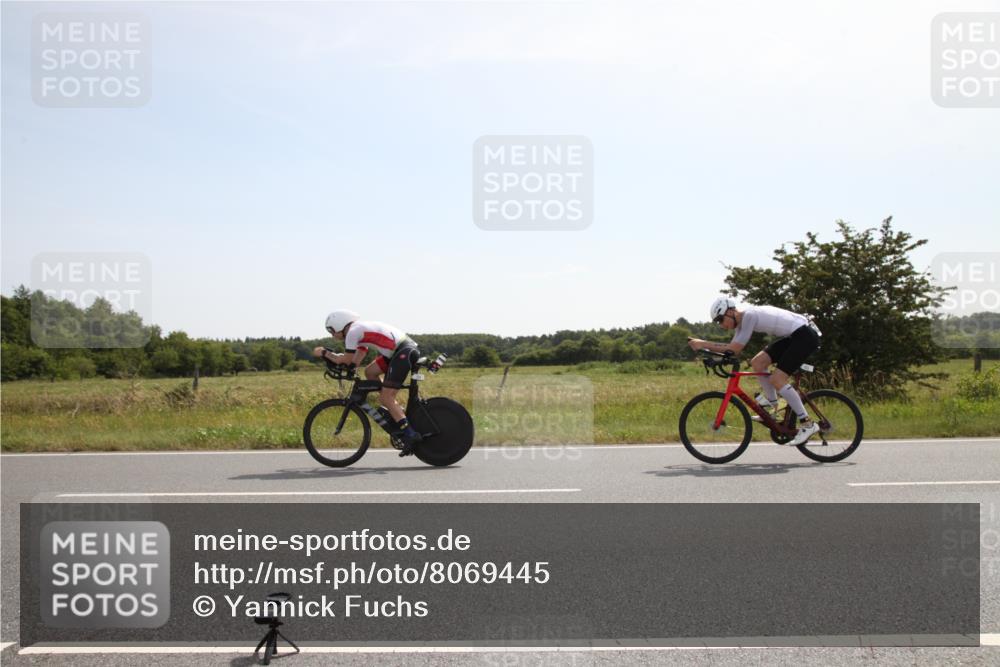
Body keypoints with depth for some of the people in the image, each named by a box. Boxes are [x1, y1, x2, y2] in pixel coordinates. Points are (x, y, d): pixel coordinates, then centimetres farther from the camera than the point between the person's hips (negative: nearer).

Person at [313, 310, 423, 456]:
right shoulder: (361, 330, 24)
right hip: (406, 349, 10)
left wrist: (323, 353, 10)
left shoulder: (353, 331, -5)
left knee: (386, 398, -7)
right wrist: (328, 355, 21)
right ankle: (397, 412, 17)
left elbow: (346, 361, -2)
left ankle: (410, 435, -10)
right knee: (370, 371, 16)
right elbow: (356, 361, 22)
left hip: (404, 352, -10)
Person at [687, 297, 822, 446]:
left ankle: (807, 424, -9)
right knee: (757, 363, 4)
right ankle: (772, 404, 14)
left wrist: (703, 344, -20)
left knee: (776, 379, -15)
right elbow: (732, 347, 7)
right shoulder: (742, 319, 8)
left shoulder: (749, 316, -21)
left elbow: (734, 350, -23)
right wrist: (702, 345, -3)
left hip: (806, 335, -10)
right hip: (793, 336, 10)